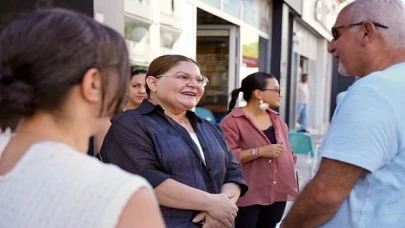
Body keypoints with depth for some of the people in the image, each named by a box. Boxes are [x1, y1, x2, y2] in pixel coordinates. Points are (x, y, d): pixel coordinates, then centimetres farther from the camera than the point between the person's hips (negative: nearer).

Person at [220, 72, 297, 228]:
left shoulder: (277, 120, 13)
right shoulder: (232, 121, -12)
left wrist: (291, 184, 11)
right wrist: (259, 152, -23)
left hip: (277, 192, 7)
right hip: (248, 195, -7)